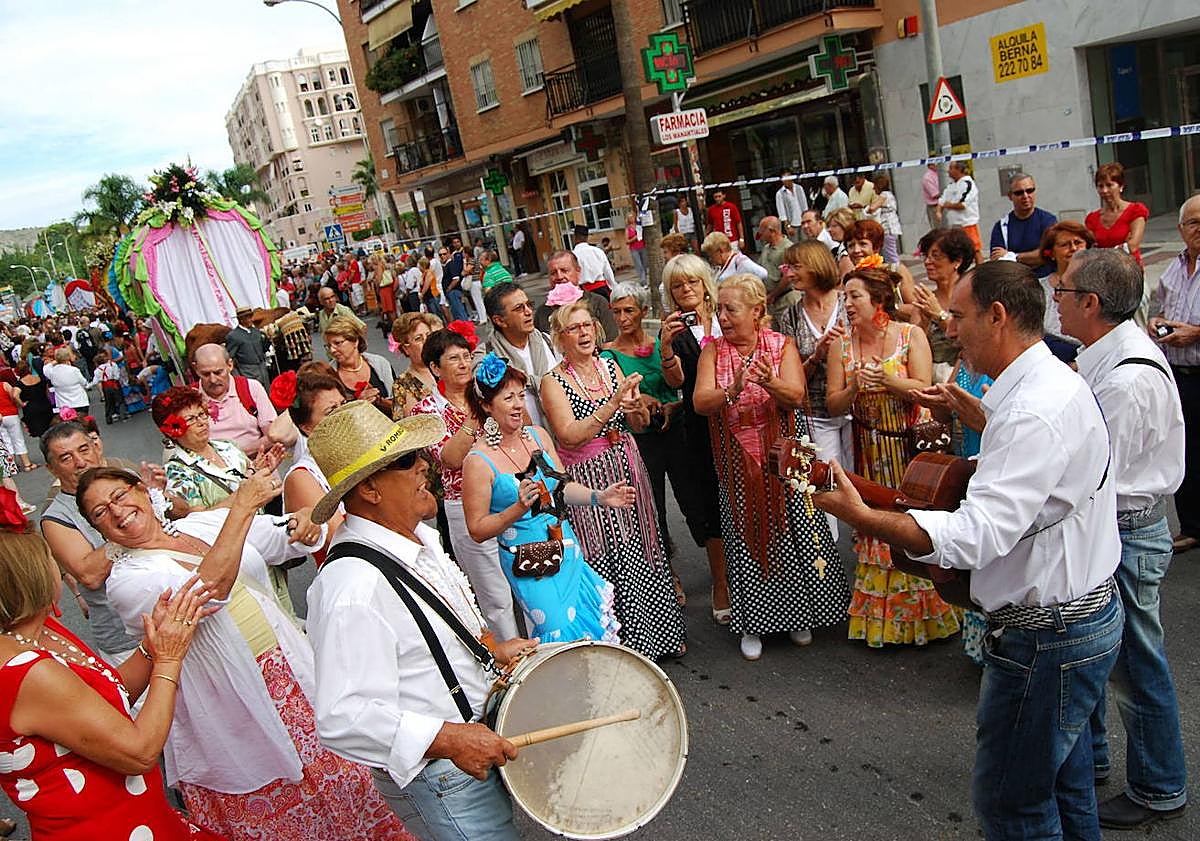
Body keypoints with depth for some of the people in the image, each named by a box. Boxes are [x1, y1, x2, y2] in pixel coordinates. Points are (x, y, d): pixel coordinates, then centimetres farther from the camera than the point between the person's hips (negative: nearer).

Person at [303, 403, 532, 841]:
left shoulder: (419, 537, 2)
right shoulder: (352, 591, -30)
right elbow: (344, 719, -33)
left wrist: (491, 648, 7)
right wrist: (449, 739, -32)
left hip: (483, 737, 9)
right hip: (439, 780, -9)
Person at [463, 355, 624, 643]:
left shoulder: (538, 435, 2)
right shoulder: (478, 461, -16)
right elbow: (478, 530, -12)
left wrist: (599, 497, -3)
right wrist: (518, 509, -25)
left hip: (567, 549, 6)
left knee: (596, 616, 11)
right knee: (563, 632, -6)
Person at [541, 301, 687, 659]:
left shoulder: (609, 366, 8)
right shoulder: (553, 382, -8)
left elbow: (640, 424, 11)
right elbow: (570, 435, -21)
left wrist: (637, 408, -12)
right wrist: (614, 401, -26)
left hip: (628, 470, 5)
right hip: (590, 479, -5)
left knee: (643, 552, 11)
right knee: (610, 563, -3)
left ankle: (659, 634, 27)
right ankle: (628, 643, 13)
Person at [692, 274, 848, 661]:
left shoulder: (782, 345, -1)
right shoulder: (713, 350, 1)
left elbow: (796, 397, -14)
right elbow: (700, 402, -12)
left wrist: (770, 384, -35)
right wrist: (732, 392, -32)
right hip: (737, 462, 1)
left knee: (792, 529, 4)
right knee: (745, 535, 5)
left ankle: (798, 614, 25)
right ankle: (753, 622, 19)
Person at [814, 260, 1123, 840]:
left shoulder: (1034, 411, -27)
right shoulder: (1053, 383, 9)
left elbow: (977, 536, -33)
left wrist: (859, 516, -32)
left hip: (1046, 635, -10)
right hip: (1083, 615, 11)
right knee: (1064, 787, 24)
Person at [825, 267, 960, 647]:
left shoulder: (911, 335, -6)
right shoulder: (843, 345, 1)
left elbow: (923, 388, -11)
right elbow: (833, 404, -1)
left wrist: (887, 380, -25)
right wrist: (854, 389, -20)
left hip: (911, 445, -2)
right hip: (870, 452, 2)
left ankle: (921, 612, 16)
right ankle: (883, 615, 20)